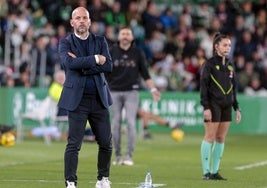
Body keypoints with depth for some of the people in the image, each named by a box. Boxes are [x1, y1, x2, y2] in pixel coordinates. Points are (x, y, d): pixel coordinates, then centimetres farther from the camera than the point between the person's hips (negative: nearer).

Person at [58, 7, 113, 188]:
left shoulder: (100, 41, 10)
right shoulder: (65, 43, 2)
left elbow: (108, 66, -4)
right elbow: (70, 62, -19)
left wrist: (82, 64, -13)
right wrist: (95, 59, -14)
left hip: (99, 99, 3)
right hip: (77, 99, -3)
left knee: (106, 143, 6)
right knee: (74, 144, -8)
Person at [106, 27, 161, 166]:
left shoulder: (137, 53, 4)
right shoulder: (112, 52, 3)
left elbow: (145, 73, 8)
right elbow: (105, 73, 7)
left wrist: (153, 89, 2)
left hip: (131, 92, -1)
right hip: (115, 92, 1)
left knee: (130, 123, -9)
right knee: (115, 124, 1)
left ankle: (129, 156, -6)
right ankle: (117, 156, 9)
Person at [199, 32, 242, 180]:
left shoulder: (229, 65, 14)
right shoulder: (209, 64, -5)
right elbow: (203, 86, -9)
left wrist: (236, 108, 13)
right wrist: (206, 107, -16)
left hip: (227, 106, 6)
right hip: (213, 105, -6)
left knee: (221, 138, 5)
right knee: (210, 137, -6)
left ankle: (215, 171, 10)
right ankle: (206, 172, -4)